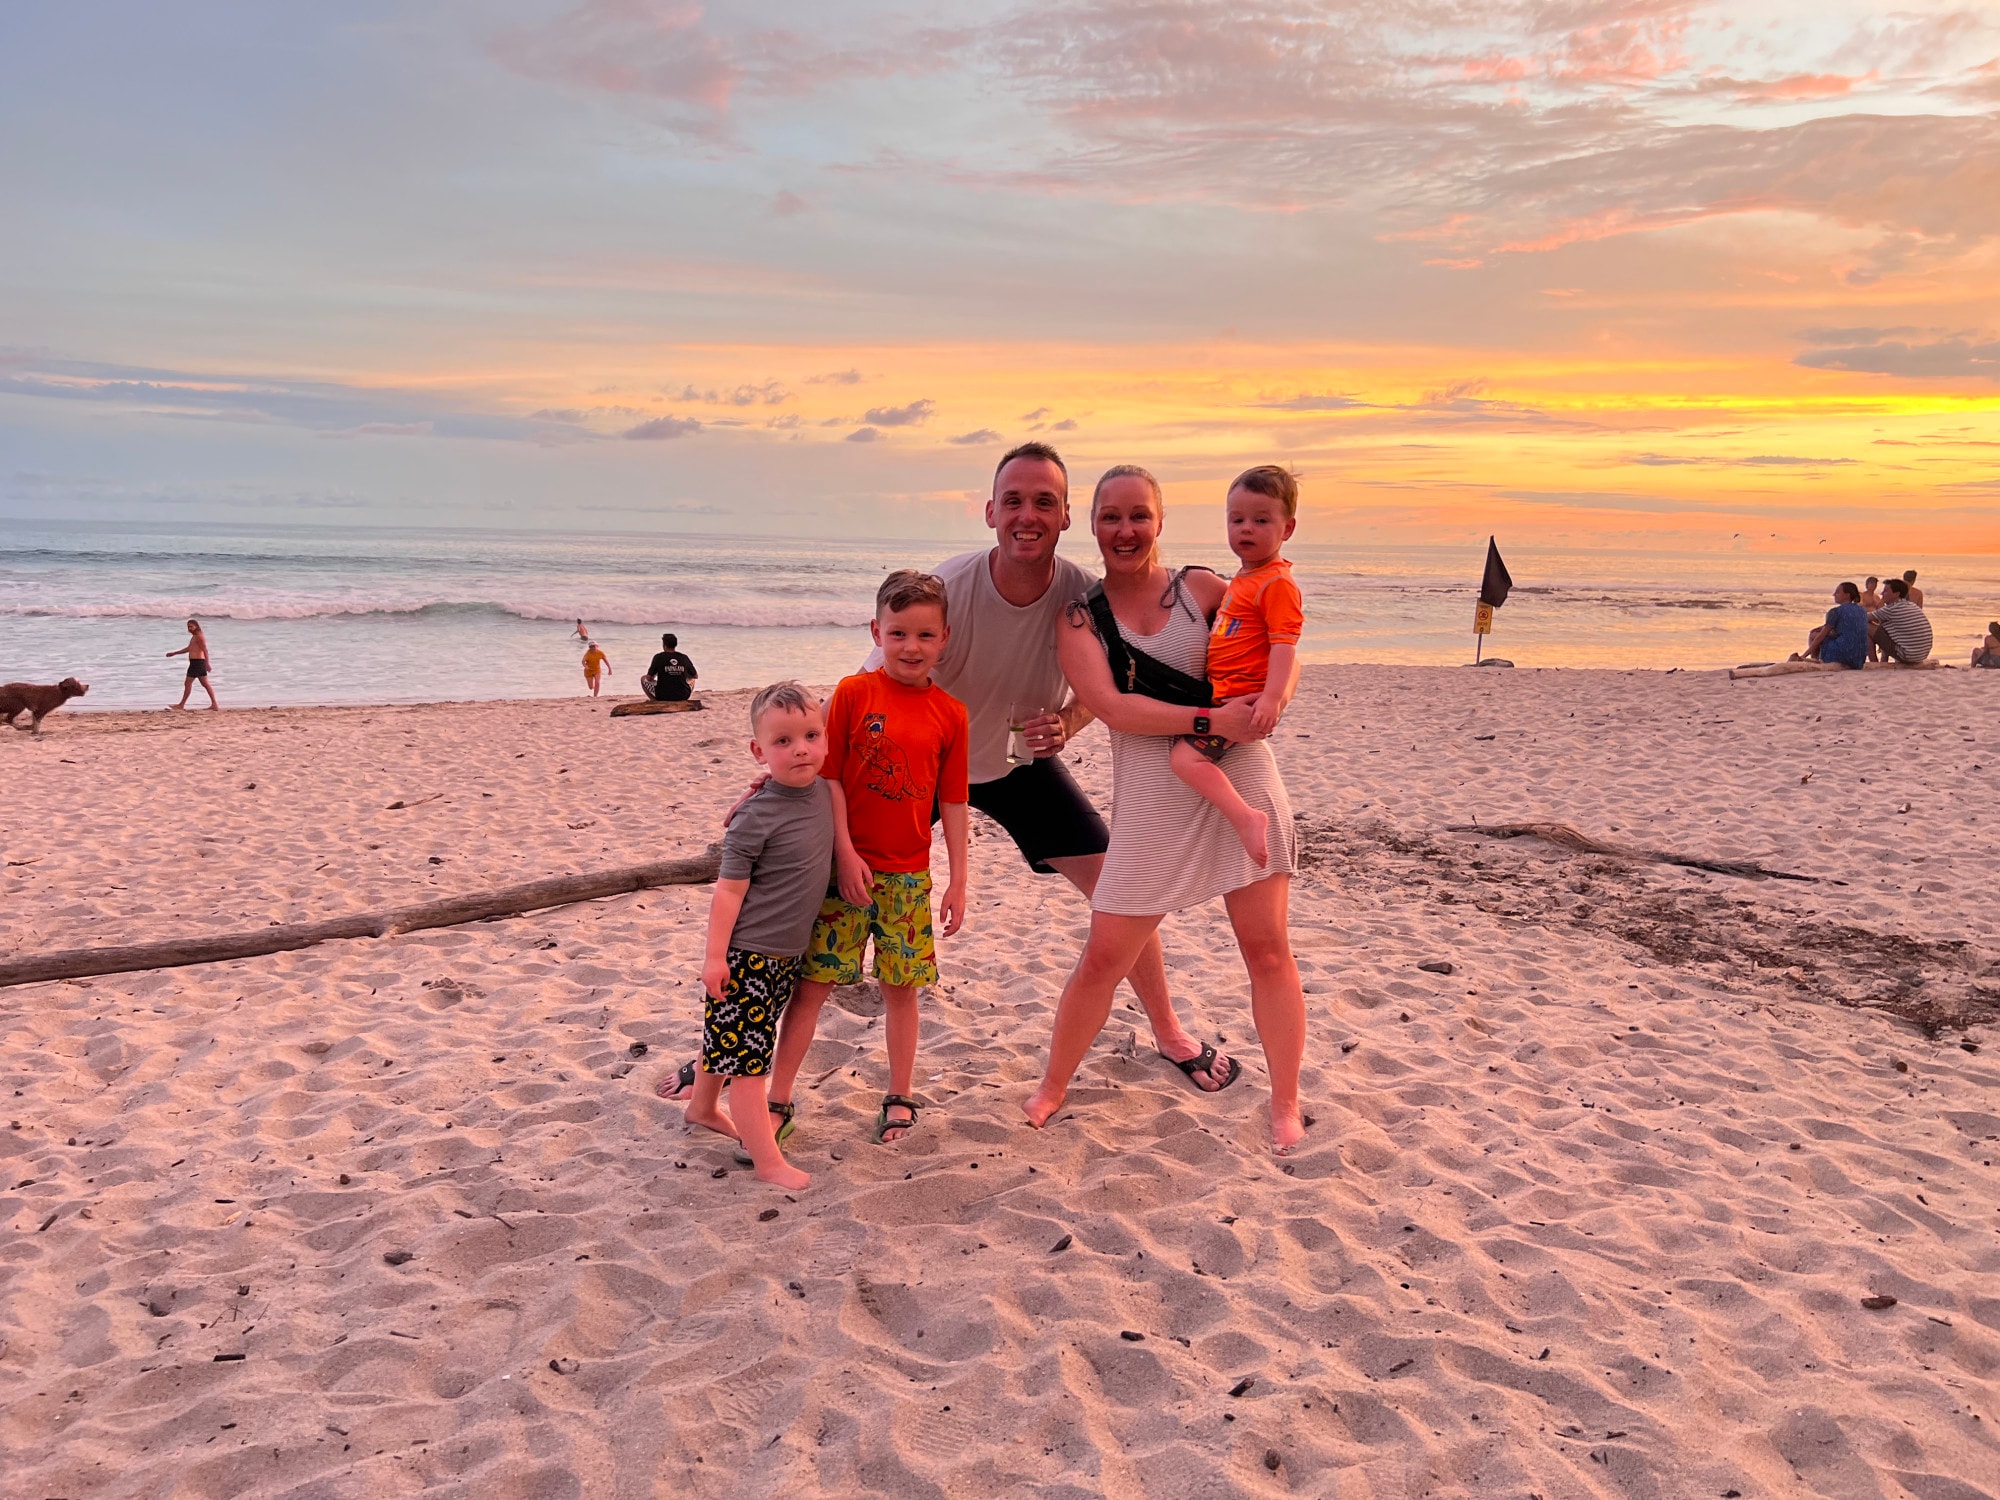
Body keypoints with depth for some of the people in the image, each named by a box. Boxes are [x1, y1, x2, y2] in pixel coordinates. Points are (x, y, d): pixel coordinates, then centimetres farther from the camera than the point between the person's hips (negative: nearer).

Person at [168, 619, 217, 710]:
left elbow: (205, 650, -20)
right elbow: (188, 649, 33)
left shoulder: (199, 637, -10)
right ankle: (214, 704, 1)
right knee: (205, 684, 5)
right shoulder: (194, 637, 22)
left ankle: (181, 705, 1)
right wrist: (174, 653, 37)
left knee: (188, 683, -4)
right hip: (196, 662, 10)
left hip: (197, 662, -10)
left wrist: (207, 663, -29)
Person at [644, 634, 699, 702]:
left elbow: (649, 678, -2)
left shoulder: (658, 657, -7)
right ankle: (683, 703, 14)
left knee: (643, 679, 22)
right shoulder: (684, 658, 1)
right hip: (683, 696, 2)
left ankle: (655, 703, 9)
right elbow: (695, 676, 14)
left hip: (662, 696, -2)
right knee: (692, 680, 35)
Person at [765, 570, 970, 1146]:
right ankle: (778, 1100, 11)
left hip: (908, 875, 2)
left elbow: (952, 803, 5)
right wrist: (846, 853, -12)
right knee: (812, 982, 1)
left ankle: (899, 1099, 25)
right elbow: (828, 777, -6)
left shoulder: (950, 714, 1)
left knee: (901, 986, 10)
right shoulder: (854, 693, -5)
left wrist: (958, 882, 4)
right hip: (846, 865, -2)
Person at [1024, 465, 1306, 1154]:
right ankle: (1051, 1089, 24)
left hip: (1239, 782, 1)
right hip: (1152, 800, 0)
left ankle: (1286, 1105, 21)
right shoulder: (1079, 619, 1)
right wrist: (1211, 721, -22)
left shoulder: (1202, 588, 2)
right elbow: (1112, 707, -13)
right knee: (1103, 958, 3)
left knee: (1267, 949, 4)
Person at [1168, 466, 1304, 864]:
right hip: (1222, 692, 11)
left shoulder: (1277, 584, -15)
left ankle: (1246, 818, -26)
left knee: (1185, 756, -24)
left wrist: (1273, 697, -33)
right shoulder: (1243, 578, 15)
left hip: (1242, 697, -11)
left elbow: (1284, 645, -24)